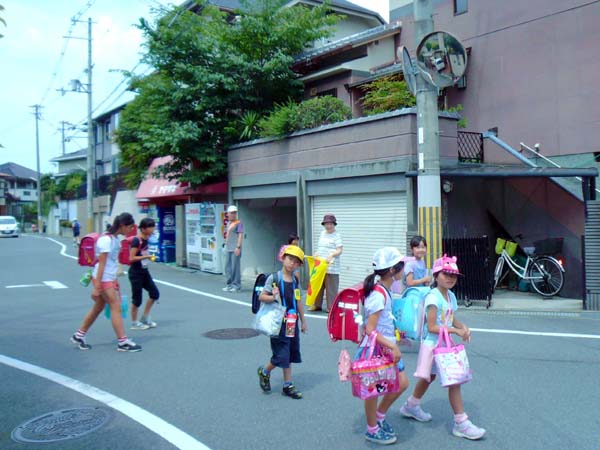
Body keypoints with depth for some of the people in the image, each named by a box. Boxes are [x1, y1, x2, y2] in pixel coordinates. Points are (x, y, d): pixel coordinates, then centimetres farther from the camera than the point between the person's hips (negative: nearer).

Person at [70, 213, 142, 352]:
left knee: (98, 308, 15)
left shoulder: (114, 239, 9)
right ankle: (123, 342, -2)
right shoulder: (106, 240, -18)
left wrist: (115, 281, 20)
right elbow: (101, 263, -20)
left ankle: (79, 336, 27)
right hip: (102, 279, -9)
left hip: (110, 278, 9)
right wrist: (97, 287, -21)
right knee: (116, 307, -6)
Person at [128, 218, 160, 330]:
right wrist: (147, 256, -25)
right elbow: (132, 258, -23)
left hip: (144, 271, 8)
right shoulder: (136, 240, -20)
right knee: (137, 298, 1)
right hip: (135, 273, -8)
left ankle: (145, 317, 23)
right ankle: (134, 323, 17)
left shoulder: (146, 239, 5)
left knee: (155, 293, 8)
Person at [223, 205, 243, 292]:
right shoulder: (229, 224, 17)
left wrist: (238, 247, -18)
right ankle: (229, 284, 18)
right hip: (228, 249, 8)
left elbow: (241, 235, -12)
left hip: (235, 249, -8)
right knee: (227, 267, 10)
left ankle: (236, 285, 0)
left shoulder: (238, 223, -6)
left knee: (235, 267, -6)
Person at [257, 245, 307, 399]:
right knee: (281, 355, -4)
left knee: (290, 355, 11)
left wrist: (303, 321, 16)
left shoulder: (295, 281, 8)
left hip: (292, 322, 6)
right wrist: (273, 298, -29)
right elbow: (261, 296, -9)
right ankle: (264, 372, 24)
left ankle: (287, 386, 21)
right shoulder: (274, 278, -10)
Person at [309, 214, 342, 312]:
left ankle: (331, 307, 6)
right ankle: (317, 305, 21)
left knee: (331, 288, -2)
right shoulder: (322, 233, 15)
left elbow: (340, 250, -13)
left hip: (331, 267, -7)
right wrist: (316, 255, 9)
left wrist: (332, 254, -29)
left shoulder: (337, 235, -5)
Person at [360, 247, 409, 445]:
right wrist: (393, 347, -26)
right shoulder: (378, 295, -24)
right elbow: (370, 329, -25)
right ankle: (372, 430, 27)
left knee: (401, 383, 14)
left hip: (387, 345, 9)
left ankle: (379, 416, 33)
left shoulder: (385, 290, 5)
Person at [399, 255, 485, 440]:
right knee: (454, 381, -7)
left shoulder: (450, 295, 6)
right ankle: (461, 423, 3)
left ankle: (411, 406, 43)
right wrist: (456, 331, -25)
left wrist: (462, 326, -4)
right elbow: (432, 327, -24)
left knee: (429, 377, 23)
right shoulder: (433, 297, -21)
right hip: (433, 345, -9)